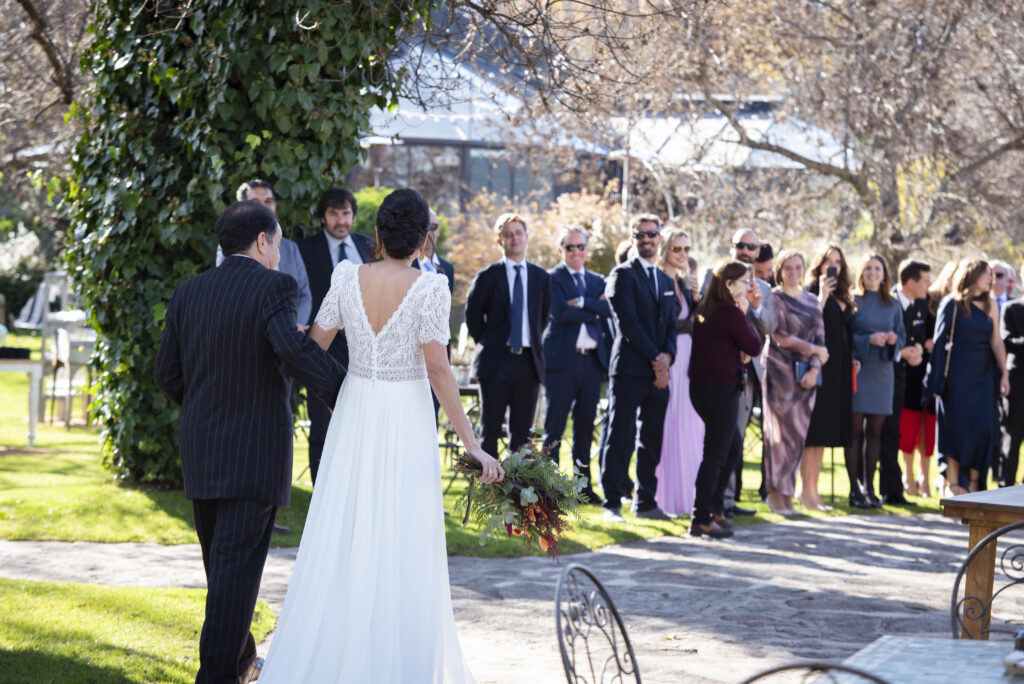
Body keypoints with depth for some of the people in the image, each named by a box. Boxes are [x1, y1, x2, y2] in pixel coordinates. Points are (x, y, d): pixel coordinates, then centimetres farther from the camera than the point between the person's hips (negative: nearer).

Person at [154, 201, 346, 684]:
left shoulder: (188, 292, 6)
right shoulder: (273, 287, -12)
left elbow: (166, 372, 8)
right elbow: (293, 348, -28)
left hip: (200, 450, 6)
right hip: (254, 453, -6)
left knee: (220, 560, 19)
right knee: (238, 565, -4)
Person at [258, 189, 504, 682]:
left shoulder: (347, 277, -3)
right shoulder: (429, 288, -12)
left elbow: (313, 347, 4)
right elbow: (438, 370, -15)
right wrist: (472, 446, -13)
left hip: (354, 417, 3)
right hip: (406, 420, -3)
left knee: (342, 537, 11)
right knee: (402, 547, 4)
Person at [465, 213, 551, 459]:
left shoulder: (541, 277, 10)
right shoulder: (487, 277, 0)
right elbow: (472, 316, 7)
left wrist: (533, 344, 12)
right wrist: (488, 345, 6)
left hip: (529, 362, 3)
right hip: (496, 363, -3)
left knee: (522, 433, 4)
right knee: (490, 432, 0)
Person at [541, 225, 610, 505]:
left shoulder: (597, 281, 16)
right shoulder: (551, 279, 1)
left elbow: (609, 308, -3)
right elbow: (559, 313, -15)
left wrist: (581, 302, -14)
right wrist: (595, 311, -9)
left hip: (592, 359, 5)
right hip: (562, 359, -5)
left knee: (585, 425, 10)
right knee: (555, 426, -3)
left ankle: (584, 485, 16)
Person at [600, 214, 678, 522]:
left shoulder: (667, 282, 20)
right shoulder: (623, 274, -3)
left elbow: (671, 324, 17)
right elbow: (627, 322, -11)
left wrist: (667, 356, -3)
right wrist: (654, 358, -12)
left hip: (659, 372, 7)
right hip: (629, 369, -6)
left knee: (652, 441, 8)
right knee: (621, 439, -6)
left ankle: (646, 502, 14)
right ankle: (612, 504, -2)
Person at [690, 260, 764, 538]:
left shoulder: (704, 311, 11)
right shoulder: (731, 313, -15)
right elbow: (754, 346, -7)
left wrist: (738, 354, 4)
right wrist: (744, 314, 0)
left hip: (701, 387, 9)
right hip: (722, 389, -9)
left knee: (734, 447, 21)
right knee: (715, 454, -5)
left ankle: (714, 507, 24)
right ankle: (701, 519, -4)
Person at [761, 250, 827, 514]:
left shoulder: (812, 301, 16)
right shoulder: (774, 298, -1)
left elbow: (820, 338, 10)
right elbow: (780, 337, -10)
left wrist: (815, 368, -6)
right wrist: (814, 350, -5)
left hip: (805, 375, 5)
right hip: (780, 371, -5)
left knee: (799, 434, 1)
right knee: (783, 432, -8)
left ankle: (785, 491, 8)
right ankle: (776, 492, -2)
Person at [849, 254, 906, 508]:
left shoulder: (893, 304, 12)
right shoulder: (852, 301, 1)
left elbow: (902, 335, 14)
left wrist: (894, 339, -8)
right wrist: (868, 339, -18)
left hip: (882, 370, 4)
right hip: (857, 369, -4)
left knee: (875, 430, 5)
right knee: (855, 429, -4)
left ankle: (869, 487, 10)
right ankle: (855, 489, -1)